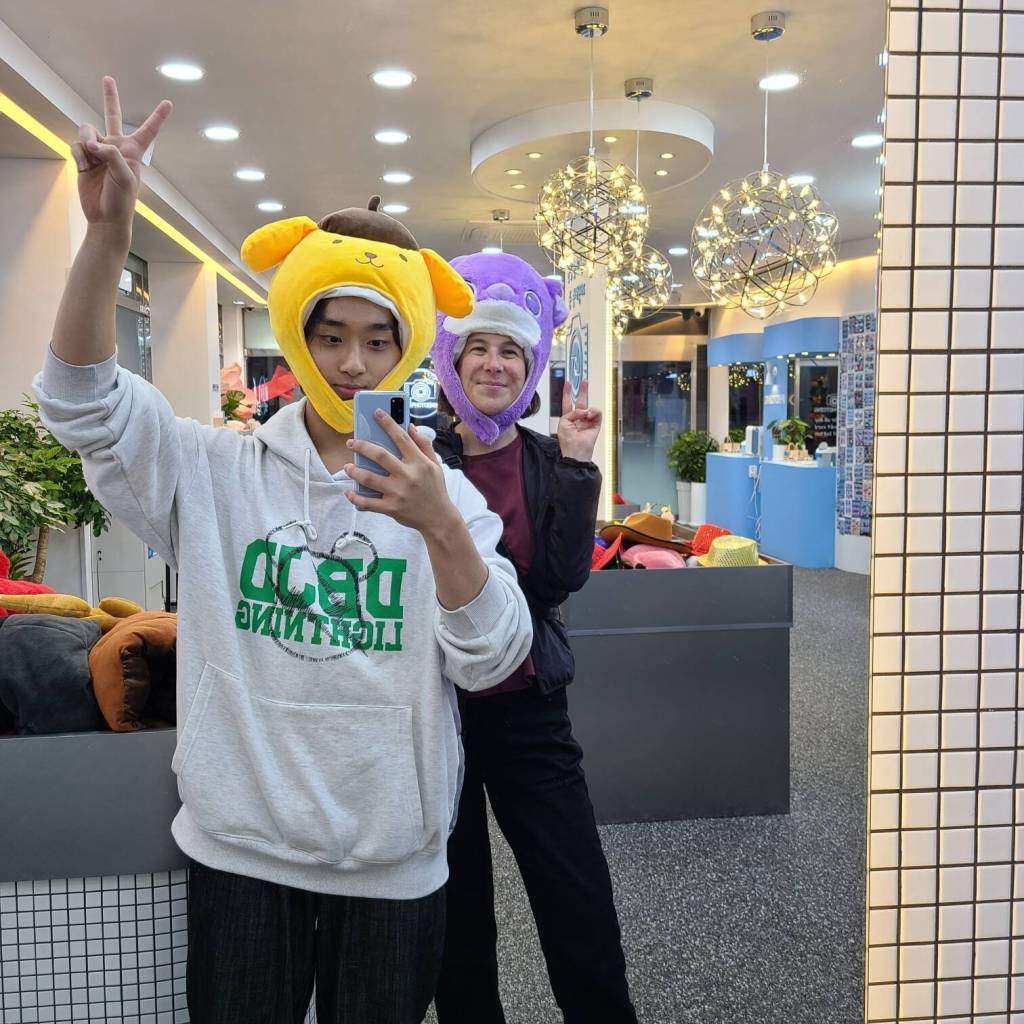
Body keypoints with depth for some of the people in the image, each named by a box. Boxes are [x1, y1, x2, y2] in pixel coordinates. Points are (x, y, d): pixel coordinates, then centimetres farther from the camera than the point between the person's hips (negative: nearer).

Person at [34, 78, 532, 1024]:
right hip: (241, 850, 0)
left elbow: (491, 663, -11)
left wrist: (442, 527, -28)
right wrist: (108, 230, -28)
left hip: (394, 863, 1)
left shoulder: (442, 490, -4)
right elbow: (83, 402, -15)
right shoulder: (218, 473, -3)